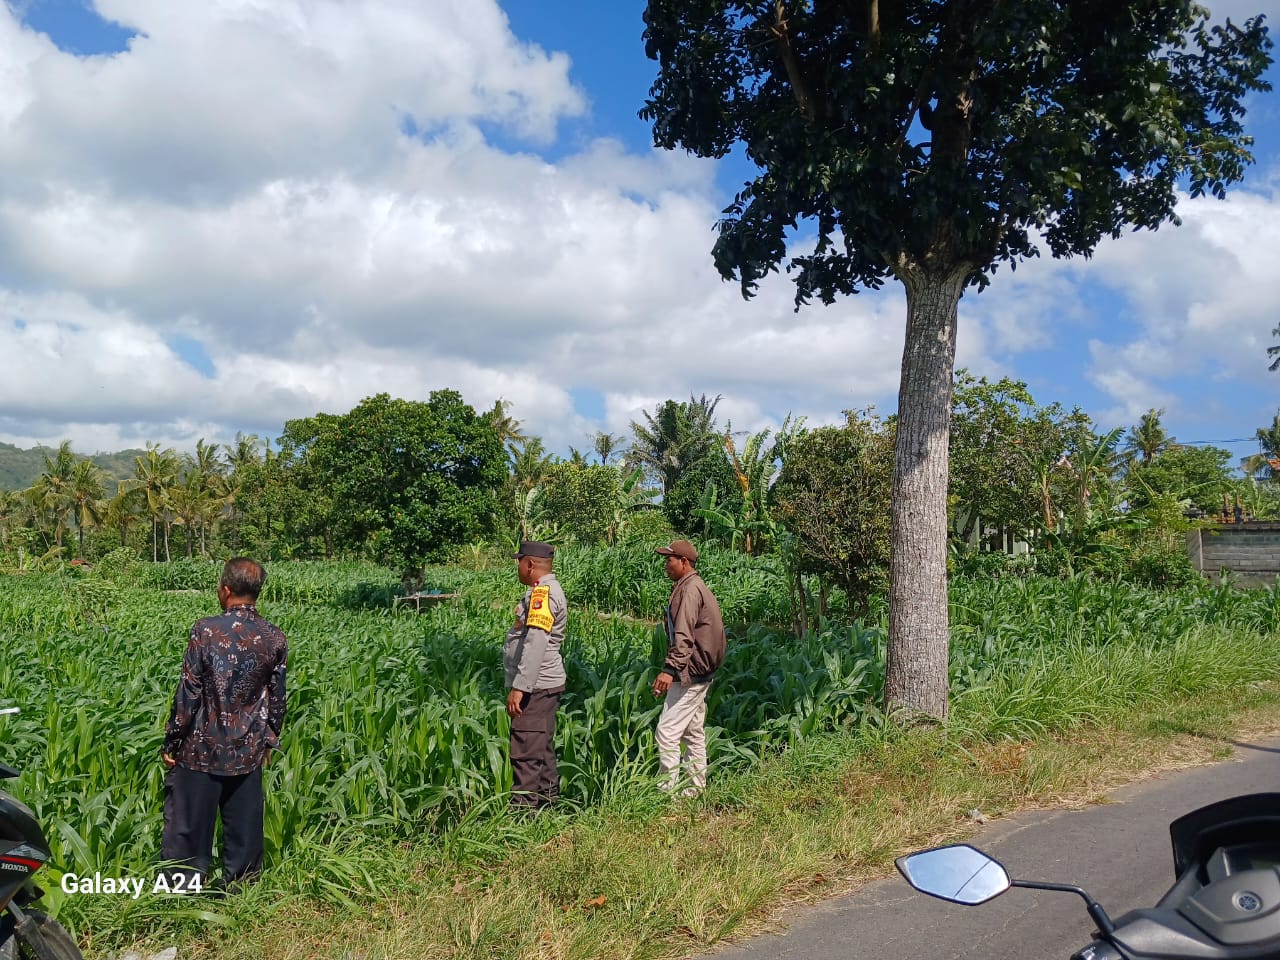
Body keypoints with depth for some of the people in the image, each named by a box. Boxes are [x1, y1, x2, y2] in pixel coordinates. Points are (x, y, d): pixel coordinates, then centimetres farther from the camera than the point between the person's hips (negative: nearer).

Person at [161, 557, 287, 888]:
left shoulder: (206, 630, -15)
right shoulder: (275, 638, -4)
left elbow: (188, 693, -12)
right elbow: (277, 698, 3)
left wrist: (172, 743, -2)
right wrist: (270, 740, 16)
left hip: (202, 748, -3)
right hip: (249, 750, 3)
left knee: (189, 822, 11)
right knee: (244, 823, 13)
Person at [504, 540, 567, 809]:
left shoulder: (542, 592, -16)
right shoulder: (547, 590, 17)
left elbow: (535, 643, -25)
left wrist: (519, 687, -27)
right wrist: (520, 684, 16)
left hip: (536, 686, -11)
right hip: (544, 684, 11)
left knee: (526, 751, -7)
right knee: (542, 748, 17)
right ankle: (549, 799, 25)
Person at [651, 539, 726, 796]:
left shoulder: (689, 589, -15)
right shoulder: (696, 586, 17)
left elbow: (684, 636, -25)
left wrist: (670, 669, -31)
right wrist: (674, 668, 22)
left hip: (689, 672, -11)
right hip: (699, 673, 11)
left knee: (667, 733, -10)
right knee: (693, 733, 16)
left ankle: (668, 790, -7)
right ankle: (696, 787, 23)